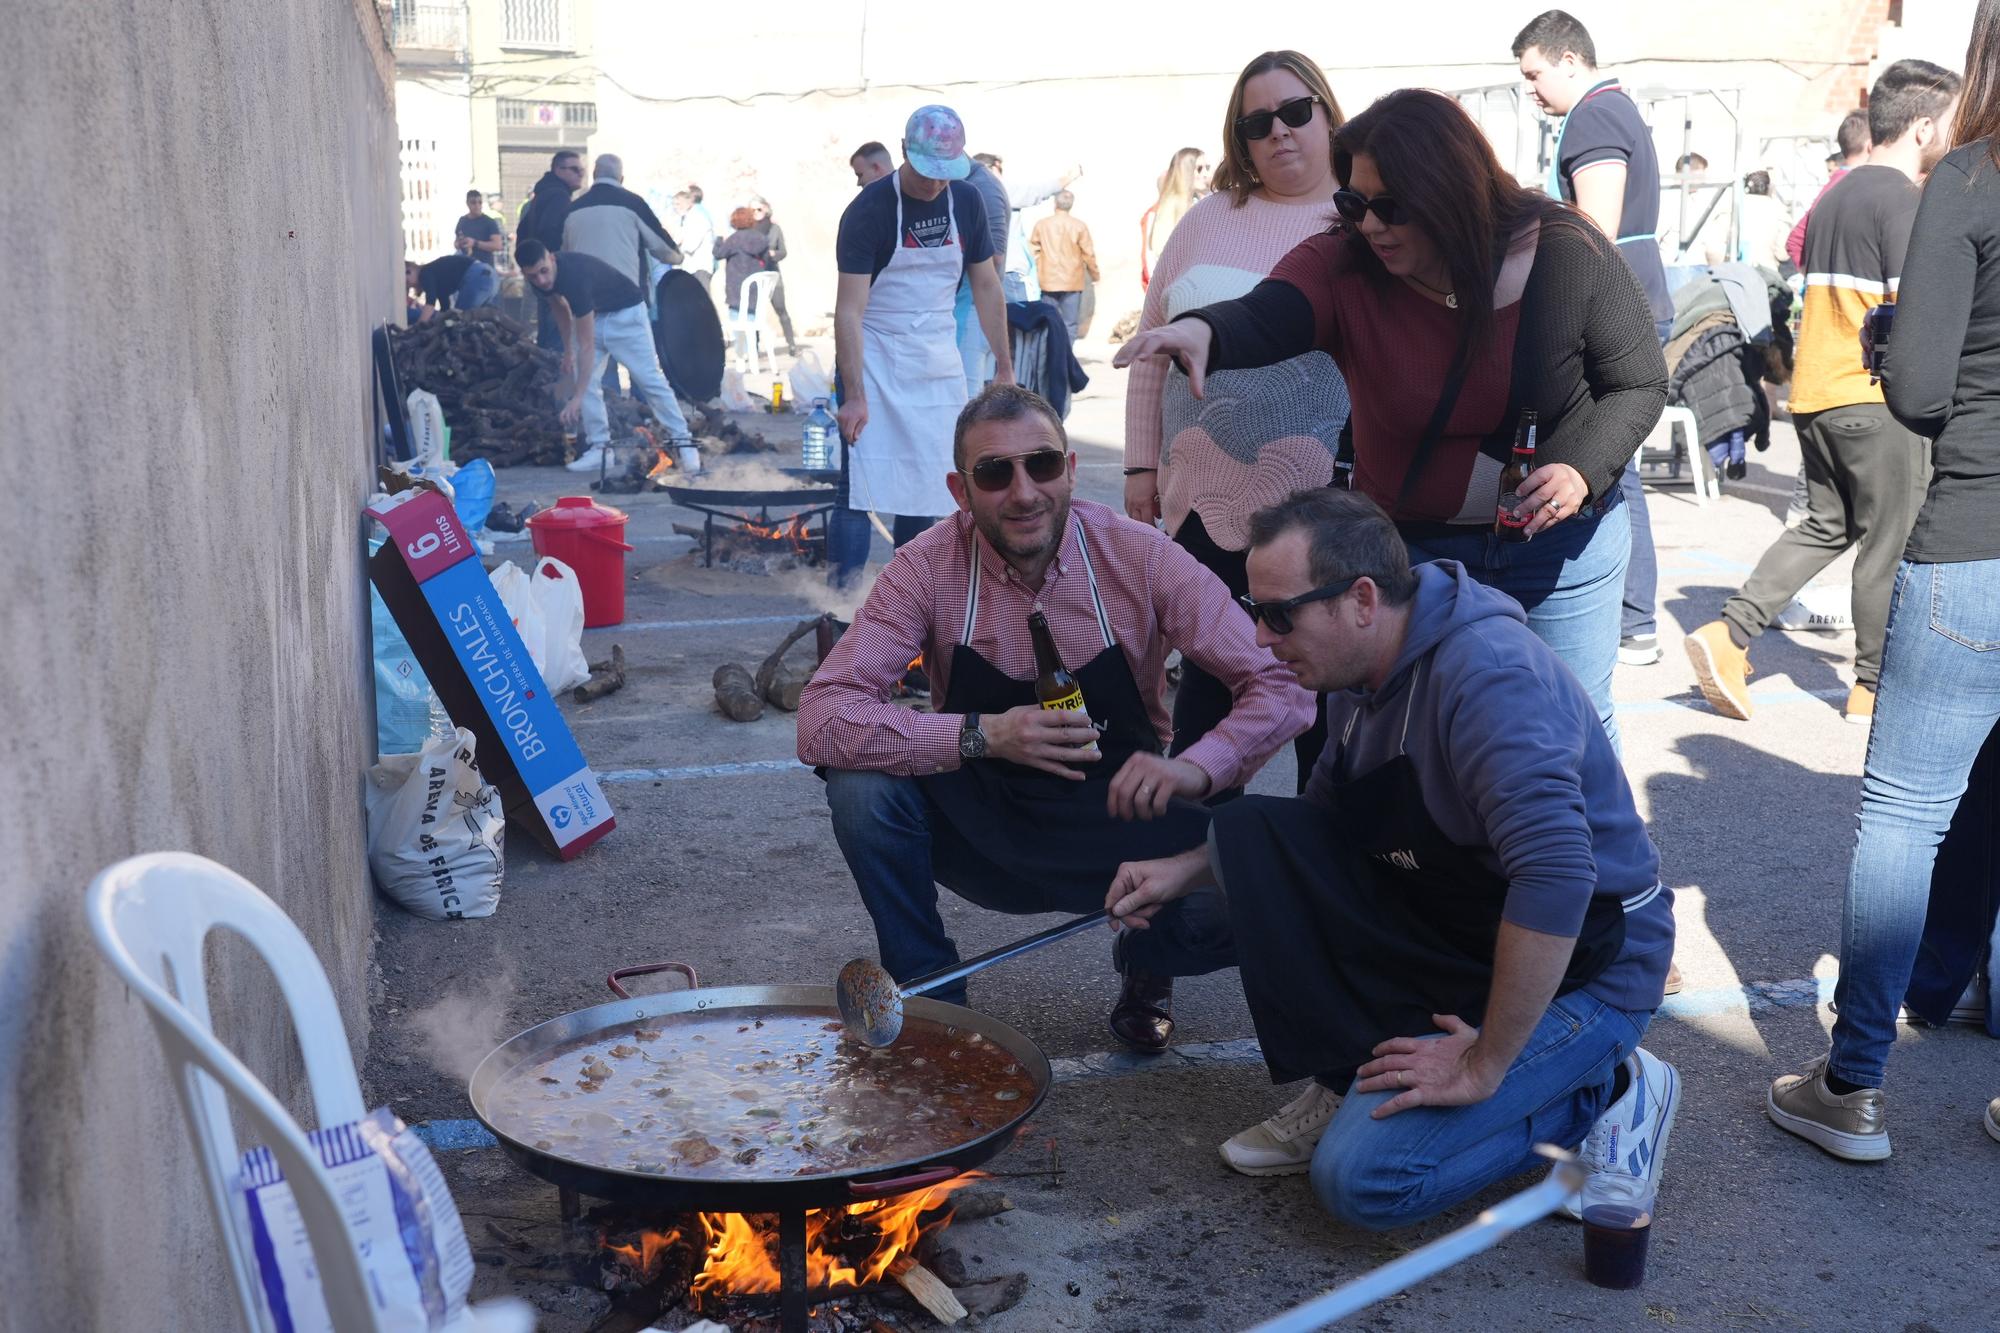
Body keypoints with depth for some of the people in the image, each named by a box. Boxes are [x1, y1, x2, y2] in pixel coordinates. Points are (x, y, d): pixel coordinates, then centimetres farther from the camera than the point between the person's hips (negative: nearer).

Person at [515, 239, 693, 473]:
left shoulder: (574, 275, -38)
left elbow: (587, 345, -36)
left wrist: (577, 397, -36)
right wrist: (567, 351, 12)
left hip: (625, 312, -7)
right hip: (591, 314, 7)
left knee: (649, 378, -8)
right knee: (585, 379, -4)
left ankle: (682, 440, -2)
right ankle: (599, 447, 0)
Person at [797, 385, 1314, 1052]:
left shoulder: (1141, 559, -14)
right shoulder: (931, 565, -15)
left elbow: (1283, 687, -15)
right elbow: (821, 718, -22)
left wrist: (1197, 769, -35)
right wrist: (982, 735, -34)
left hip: (1118, 827, 0)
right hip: (982, 832, 0)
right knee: (862, 782, -27)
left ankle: (1147, 965, 10)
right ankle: (932, 996, -3)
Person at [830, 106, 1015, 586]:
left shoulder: (965, 201, 3)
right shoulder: (869, 210, -13)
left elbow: (986, 285, 12)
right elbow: (849, 309, -17)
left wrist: (1005, 364, 9)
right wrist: (854, 395, -23)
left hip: (938, 362, 5)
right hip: (874, 361, -5)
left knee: (927, 490, 6)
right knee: (858, 490, -9)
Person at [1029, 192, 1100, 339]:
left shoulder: (1041, 225, 0)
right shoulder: (1079, 226, -4)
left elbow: (1033, 252, 2)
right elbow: (1088, 254, -2)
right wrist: (1094, 274, 13)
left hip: (1048, 282, 1)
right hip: (1072, 282, -1)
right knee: (1070, 324, 1)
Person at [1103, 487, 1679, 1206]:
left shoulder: (1488, 676, -29)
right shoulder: (1362, 674, 1)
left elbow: (1557, 881, -38)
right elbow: (1319, 827, 13)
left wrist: (1484, 1065, -30)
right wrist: (1187, 871, -2)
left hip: (1576, 960, -8)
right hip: (1444, 927, 8)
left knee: (1362, 1176, -20)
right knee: (1250, 834, -6)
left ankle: (1603, 1095, -1)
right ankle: (1346, 1080, 1)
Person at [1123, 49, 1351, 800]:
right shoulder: (1208, 219, 10)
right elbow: (1150, 344, 12)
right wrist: (1142, 464, 8)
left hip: (1331, 497, -2)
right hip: (1209, 490, 2)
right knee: (1210, 671, 10)